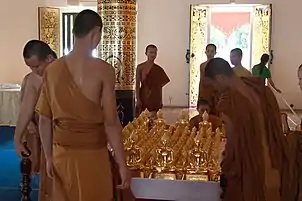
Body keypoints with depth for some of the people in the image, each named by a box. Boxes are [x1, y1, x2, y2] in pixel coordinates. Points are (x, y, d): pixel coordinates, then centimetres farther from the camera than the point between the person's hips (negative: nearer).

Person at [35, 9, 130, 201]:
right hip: (93, 154, -4)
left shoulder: (52, 69, -1)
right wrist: (122, 165, -8)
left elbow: (44, 119, 4)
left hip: (61, 153, 4)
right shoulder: (103, 70, -14)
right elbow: (111, 122, -15)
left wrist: (49, 157, 14)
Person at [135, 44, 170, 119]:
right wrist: (138, 99, -9)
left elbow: (160, 86, 10)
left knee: (153, 118, -3)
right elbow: (137, 84, -3)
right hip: (143, 96, -2)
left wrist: (160, 101, 8)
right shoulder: (140, 67, -2)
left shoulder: (158, 69, 6)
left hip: (154, 97, 2)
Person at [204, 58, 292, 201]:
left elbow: (233, 142, -17)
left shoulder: (228, 100, -22)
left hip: (249, 172, -6)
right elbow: (276, 127, 6)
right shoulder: (262, 90, -1)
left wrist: (226, 171, -2)